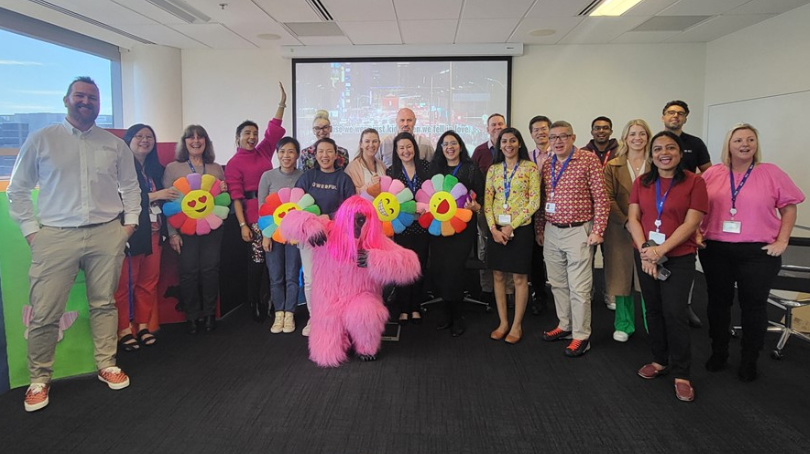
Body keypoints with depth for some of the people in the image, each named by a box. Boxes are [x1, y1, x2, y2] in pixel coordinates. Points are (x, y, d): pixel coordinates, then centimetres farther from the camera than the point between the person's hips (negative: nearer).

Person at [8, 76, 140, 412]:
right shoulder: (40, 140, 5)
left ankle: (107, 366, 24)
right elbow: (18, 189, 8)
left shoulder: (115, 145, 11)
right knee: (45, 314, 0)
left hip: (106, 234, 2)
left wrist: (130, 221, 6)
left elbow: (130, 186, 18)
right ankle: (39, 379, 16)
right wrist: (30, 229, 0)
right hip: (56, 236, -1)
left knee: (104, 304, 10)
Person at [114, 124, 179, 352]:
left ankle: (143, 325, 16)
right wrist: (154, 196, -15)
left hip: (153, 233, 6)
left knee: (149, 281, 6)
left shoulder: (156, 169, 17)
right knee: (125, 283, -4)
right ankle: (123, 330, 5)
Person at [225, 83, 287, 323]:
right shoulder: (234, 163, 0)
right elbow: (236, 196, -6)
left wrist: (282, 103, -3)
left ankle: (266, 302, 17)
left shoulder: (264, 151, 14)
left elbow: (274, 130, 6)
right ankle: (255, 305, 10)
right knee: (258, 259, -1)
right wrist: (243, 225, -13)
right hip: (252, 215, -5)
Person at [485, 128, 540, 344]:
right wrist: (493, 228, -9)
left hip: (520, 228, -4)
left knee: (520, 277, 3)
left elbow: (534, 202, -8)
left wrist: (511, 226, -14)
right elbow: (487, 200, 5)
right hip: (497, 229, 4)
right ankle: (503, 323, 21)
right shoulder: (493, 169, 7)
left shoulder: (530, 168, -3)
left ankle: (517, 325, 16)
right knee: (498, 276, 8)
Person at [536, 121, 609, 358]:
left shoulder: (589, 159, -7)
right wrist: (539, 229, 14)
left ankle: (581, 336, 10)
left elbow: (601, 197, -8)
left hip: (578, 231, -6)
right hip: (551, 232, 6)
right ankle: (565, 326, 30)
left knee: (579, 287, -1)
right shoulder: (546, 164, 9)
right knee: (558, 284, 14)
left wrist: (597, 231, -12)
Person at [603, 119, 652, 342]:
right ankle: (624, 324, 20)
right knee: (622, 275, 7)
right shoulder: (612, 166, 6)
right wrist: (626, 221, -14)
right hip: (620, 229, 1)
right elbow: (608, 198, -2)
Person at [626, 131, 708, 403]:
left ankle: (681, 374, 8)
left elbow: (691, 223, -12)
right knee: (653, 310, 12)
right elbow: (633, 219, 1)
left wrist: (660, 250, -19)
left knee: (674, 312, -7)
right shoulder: (641, 183, 7)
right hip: (645, 256, 4)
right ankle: (660, 360, 28)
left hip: (679, 257, -4)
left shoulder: (694, 182, -5)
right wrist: (645, 249, -13)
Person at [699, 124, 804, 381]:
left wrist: (782, 240, -5)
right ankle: (718, 352, 29)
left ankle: (749, 360, 23)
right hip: (715, 251, 2)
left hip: (758, 252, -2)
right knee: (718, 302, 12)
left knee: (753, 305, 7)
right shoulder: (712, 174, 4)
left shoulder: (771, 173, -1)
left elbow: (789, 207, 2)